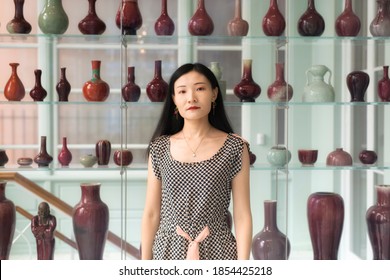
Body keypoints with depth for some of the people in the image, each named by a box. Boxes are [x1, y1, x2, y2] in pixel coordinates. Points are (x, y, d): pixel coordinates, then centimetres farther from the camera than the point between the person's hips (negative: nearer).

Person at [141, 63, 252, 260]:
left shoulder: (234, 148, -2)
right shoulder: (160, 148, 4)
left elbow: (242, 216, -3)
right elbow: (151, 214, 6)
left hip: (218, 253, -2)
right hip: (169, 252, 2)